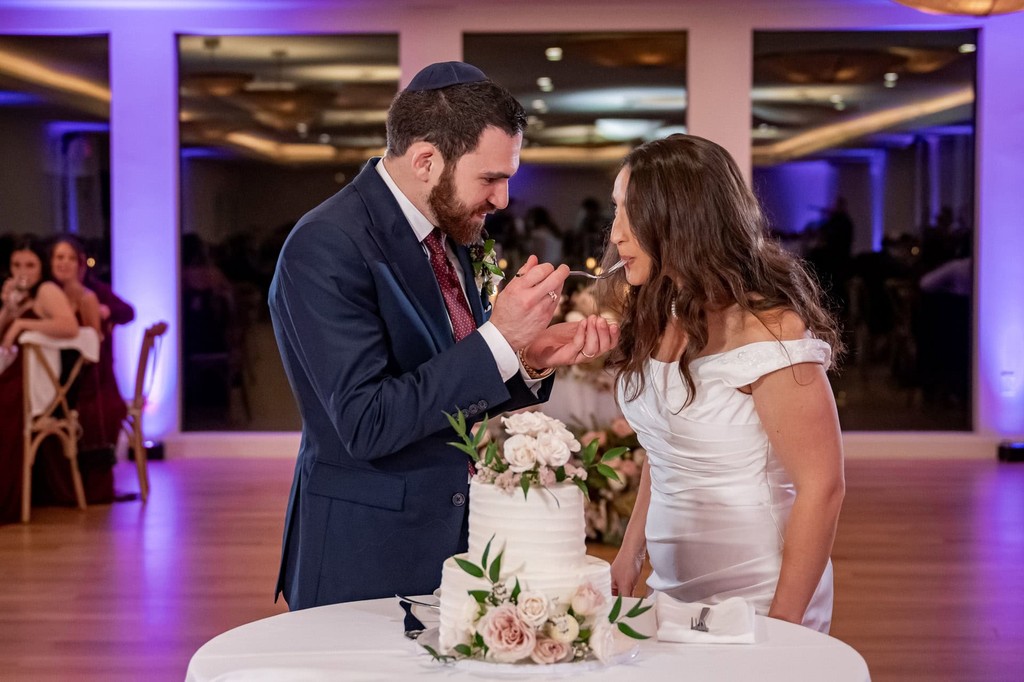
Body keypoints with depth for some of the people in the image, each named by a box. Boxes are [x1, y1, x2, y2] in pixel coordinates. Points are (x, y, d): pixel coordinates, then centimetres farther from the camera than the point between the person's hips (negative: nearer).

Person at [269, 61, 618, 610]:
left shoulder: (443, 230, 7)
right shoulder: (325, 248, -18)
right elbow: (365, 424, -24)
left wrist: (533, 361, -5)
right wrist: (499, 338, -25)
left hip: (456, 535, 7)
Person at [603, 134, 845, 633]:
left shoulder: (767, 329, -19)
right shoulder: (658, 318, 4)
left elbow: (821, 487, -18)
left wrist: (781, 625, -18)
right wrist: (629, 555, 5)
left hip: (753, 605, -7)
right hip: (672, 594, 7)